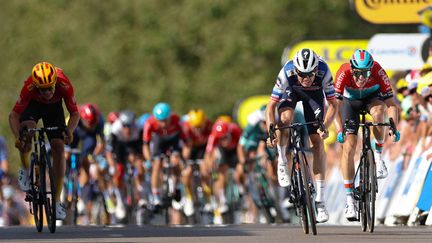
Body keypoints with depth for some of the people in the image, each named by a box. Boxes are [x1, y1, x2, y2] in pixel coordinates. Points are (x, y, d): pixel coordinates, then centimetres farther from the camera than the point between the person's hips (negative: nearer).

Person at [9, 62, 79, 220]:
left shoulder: (64, 85, -36)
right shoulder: (29, 87, -38)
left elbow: (75, 113, -25)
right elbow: (14, 115, -32)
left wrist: (69, 131, -44)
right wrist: (17, 137, -49)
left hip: (54, 107, 1)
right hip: (33, 105, -1)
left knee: (59, 148, -11)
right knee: (27, 128, -34)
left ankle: (57, 201, -4)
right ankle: (25, 170, -6)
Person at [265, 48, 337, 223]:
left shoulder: (323, 72, -37)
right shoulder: (287, 72, -39)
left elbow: (332, 105, -27)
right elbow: (271, 106, -34)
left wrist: (325, 126, -44)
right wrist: (271, 132, -48)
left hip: (314, 93, 1)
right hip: (291, 91, -1)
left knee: (317, 142, -8)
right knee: (285, 118, -35)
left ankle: (320, 200, -5)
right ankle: (282, 162, -9)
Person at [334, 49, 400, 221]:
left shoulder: (378, 72, -33)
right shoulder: (344, 73, -34)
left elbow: (391, 103, -32)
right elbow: (336, 104, -37)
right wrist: (339, 130, -50)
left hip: (373, 97, 0)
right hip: (351, 102, 0)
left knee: (378, 111, -38)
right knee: (348, 148, -13)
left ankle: (378, 155, -15)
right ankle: (349, 198, -8)